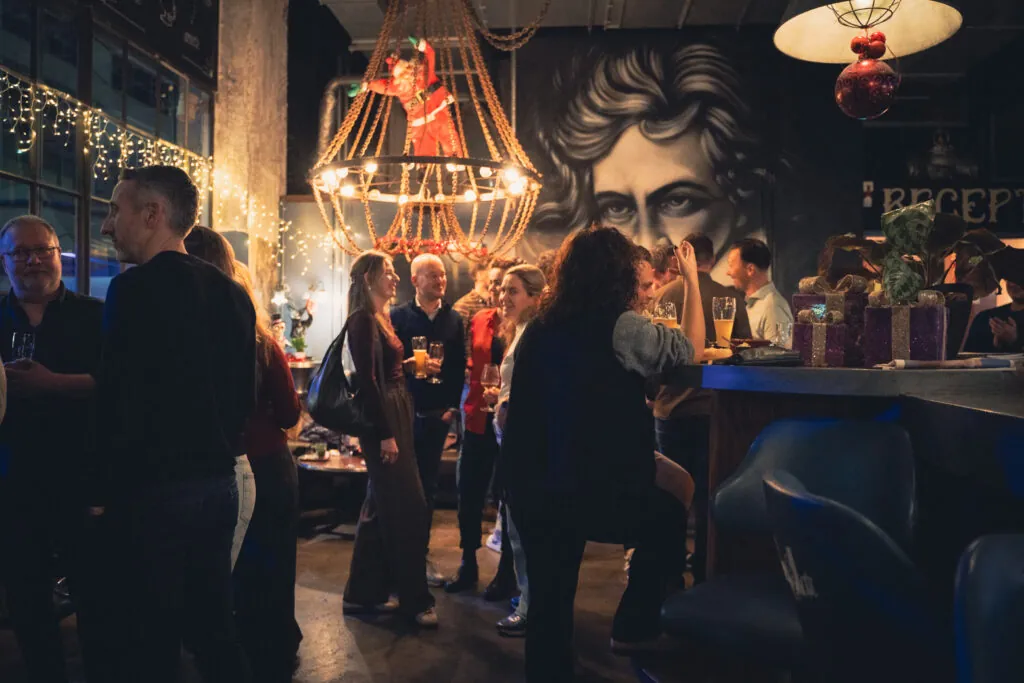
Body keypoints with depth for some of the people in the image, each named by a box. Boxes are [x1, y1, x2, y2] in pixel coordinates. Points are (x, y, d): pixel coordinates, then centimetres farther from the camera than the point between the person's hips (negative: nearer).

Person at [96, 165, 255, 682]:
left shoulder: (135, 289, -14)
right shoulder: (231, 292, 7)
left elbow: (120, 403, -19)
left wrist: (101, 493, -9)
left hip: (153, 491, -7)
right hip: (217, 484, 7)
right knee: (212, 626, 19)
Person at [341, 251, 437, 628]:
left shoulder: (382, 318, 15)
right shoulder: (363, 320, -13)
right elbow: (367, 380, -19)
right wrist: (385, 434, -21)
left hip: (396, 413, 10)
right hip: (382, 418, -10)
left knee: (382, 506, 13)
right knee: (408, 509, -4)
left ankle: (364, 592, 23)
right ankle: (415, 598, 8)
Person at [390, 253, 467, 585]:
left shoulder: (454, 319, 7)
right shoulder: (398, 316, -1)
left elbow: (460, 367, 4)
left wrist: (453, 405, -3)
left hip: (438, 414, 3)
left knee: (428, 485, 10)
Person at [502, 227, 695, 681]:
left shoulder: (540, 328, 6)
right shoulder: (622, 327, -13)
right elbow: (689, 350, 2)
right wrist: (692, 279, 12)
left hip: (531, 489, 6)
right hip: (594, 490, -5)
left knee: (549, 602, 16)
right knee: (670, 518, 23)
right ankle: (633, 626, 28)